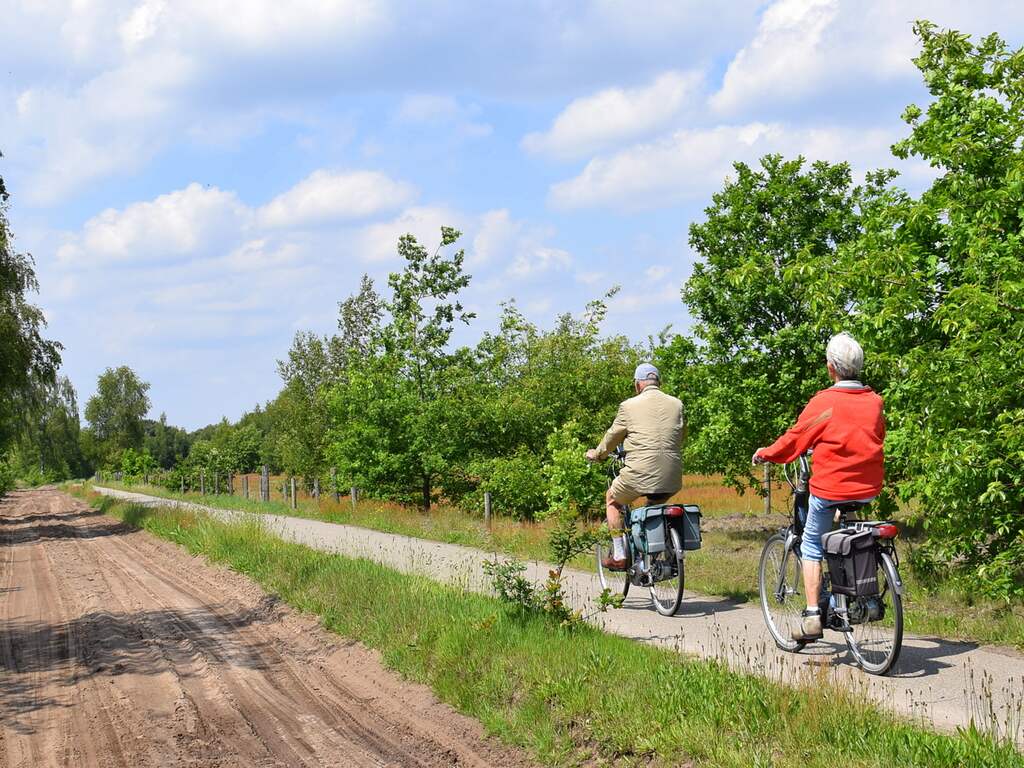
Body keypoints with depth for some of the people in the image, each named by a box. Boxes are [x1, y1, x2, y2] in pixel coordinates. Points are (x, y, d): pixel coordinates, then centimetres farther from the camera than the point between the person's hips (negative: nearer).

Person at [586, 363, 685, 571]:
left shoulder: (629, 406, -2)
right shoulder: (676, 404, 8)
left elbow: (613, 436, 9)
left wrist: (597, 454, 29)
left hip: (640, 473, -4)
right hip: (672, 478, 4)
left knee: (612, 500, 23)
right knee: (656, 503, 36)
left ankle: (619, 557, 17)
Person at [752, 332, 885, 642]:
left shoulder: (823, 402, -13)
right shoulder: (875, 401, 2)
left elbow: (795, 439, -5)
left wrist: (765, 453, 12)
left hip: (830, 488, -5)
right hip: (869, 489, 5)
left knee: (812, 545, 10)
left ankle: (812, 616, 2)